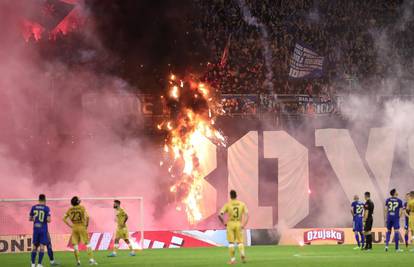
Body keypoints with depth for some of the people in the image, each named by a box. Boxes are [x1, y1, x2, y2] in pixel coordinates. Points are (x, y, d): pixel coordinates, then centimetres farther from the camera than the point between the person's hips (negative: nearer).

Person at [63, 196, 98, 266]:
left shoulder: (70, 210, 5)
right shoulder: (82, 208, -5)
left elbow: (64, 219, 5)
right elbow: (87, 217, -15)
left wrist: (70, 226, 9)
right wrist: (86, 225, -2)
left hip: (74, 228, 3)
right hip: (82, 227, -3)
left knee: (75, 245, 8)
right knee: (87, 244, 2)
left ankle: (78, 261, 7)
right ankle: (91, 259, -6)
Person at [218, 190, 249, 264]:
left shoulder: (227, 204, -4)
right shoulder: (242, 204, 2)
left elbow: (220, 215, -12)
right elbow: (247, 215, -5)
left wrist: (223, 223, 1)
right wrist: (244, 224, -3)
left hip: (230, 224, -1)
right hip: (239, 224, 1)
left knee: (231, 243, 7)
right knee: (240, 241, 9)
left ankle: (232, 259, 6)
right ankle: (242, 253, -20)